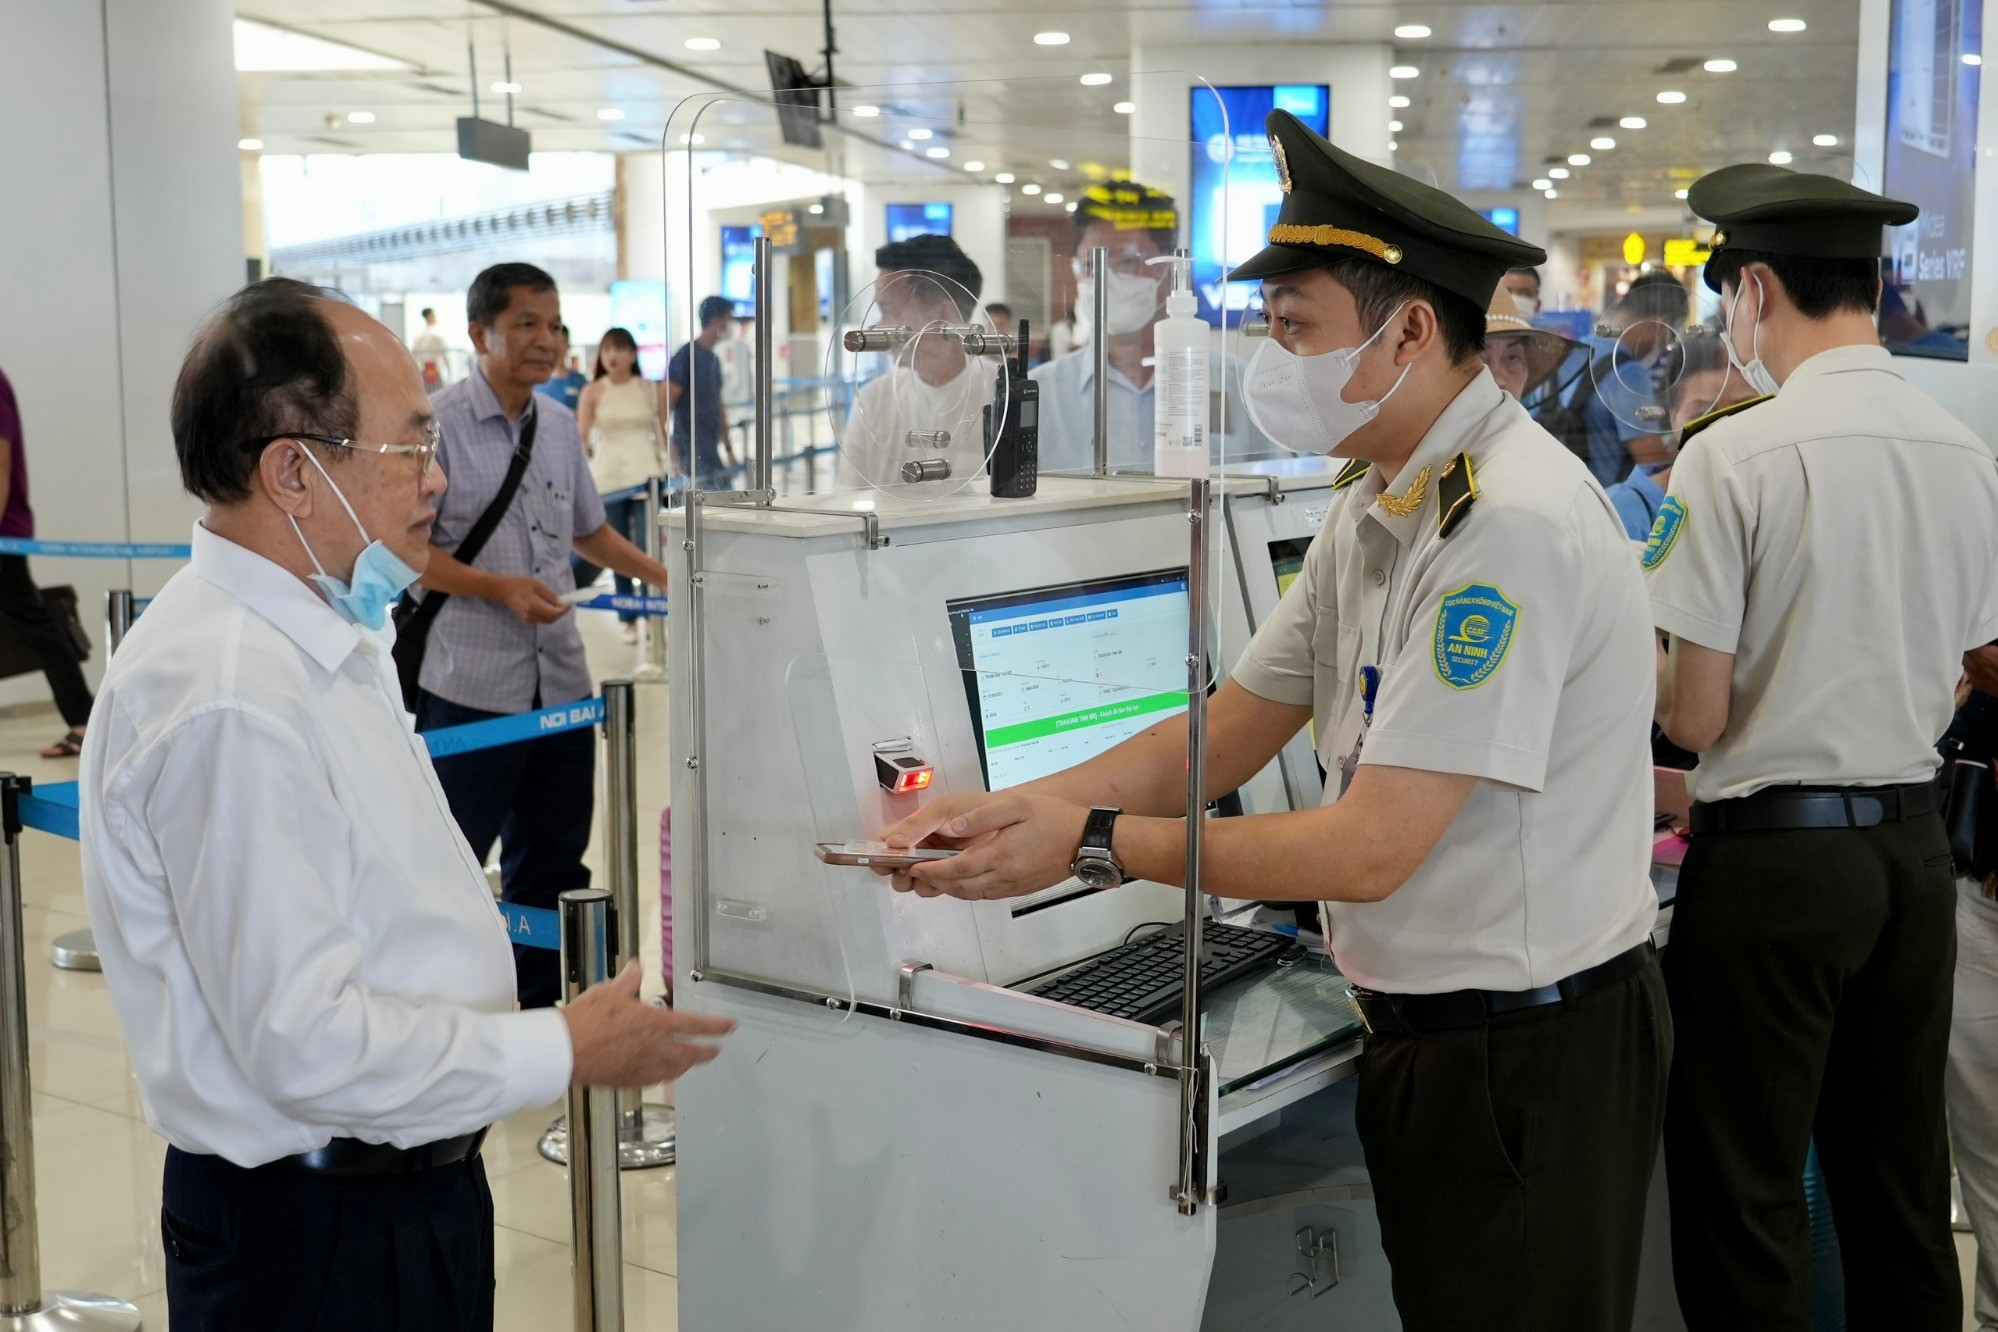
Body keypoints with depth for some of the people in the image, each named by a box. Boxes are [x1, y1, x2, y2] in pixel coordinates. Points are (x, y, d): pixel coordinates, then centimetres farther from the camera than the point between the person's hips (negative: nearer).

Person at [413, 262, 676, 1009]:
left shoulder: (559, 425, 11)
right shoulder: (440, 425, -9)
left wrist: (662, 576, 12)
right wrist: (502, 589, -19)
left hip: (561, 680, 7)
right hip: (470, 686, -7)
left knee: (553, 857, 15)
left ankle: (536, 1008, 29)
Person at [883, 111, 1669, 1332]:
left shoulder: (1511, 523, -24)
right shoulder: (1377, 506, 6)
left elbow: (1370, 849, -25)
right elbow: (1226, 737, 7)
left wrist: (1090, 844, -19)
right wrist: (1013, 808, -5)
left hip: (1528, 1049, -8)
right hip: (1430, 1030, 8)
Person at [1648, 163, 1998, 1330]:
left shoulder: (1734, 455, -15)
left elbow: (1696, 717, -14)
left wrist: (1657, 634, 6)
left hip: (1774, 851, -6)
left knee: (1744, 1192, 6)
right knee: (1903, 1180, 18)